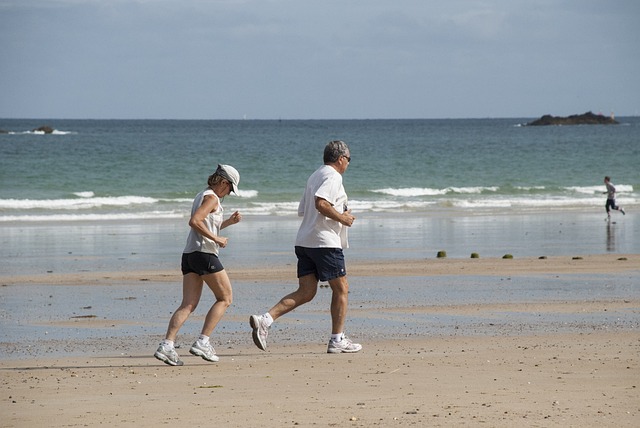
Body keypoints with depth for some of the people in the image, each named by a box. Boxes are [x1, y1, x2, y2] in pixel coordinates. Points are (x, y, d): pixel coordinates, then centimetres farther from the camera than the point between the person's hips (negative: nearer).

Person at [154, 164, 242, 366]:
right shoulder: (212, 198, -8)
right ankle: (203, 342, -5)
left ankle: (167, 345, -15)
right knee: (225, 298, 4)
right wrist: (217, 239, -17)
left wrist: (228, 222, 24)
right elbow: (194, 222, -22)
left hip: (189, 255, 9)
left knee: (188, 305, 1)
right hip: (204, 253, -9)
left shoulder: (201, 196, 22)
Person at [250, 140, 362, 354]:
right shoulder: (333, 176, -8)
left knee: (305, 292, 3)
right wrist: (342, 218, -12)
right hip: (325, 242, -9)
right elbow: (321, 203, -25)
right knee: (341, 289, 4)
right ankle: (337, 340, 5)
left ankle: (265, 320, -13)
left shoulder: (314, 177, 22)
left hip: (304, 242, 9)